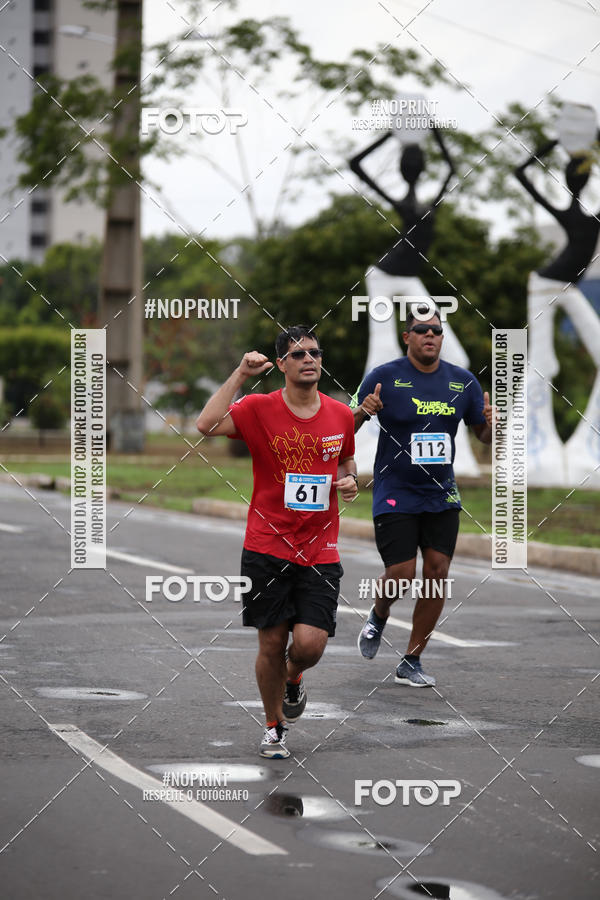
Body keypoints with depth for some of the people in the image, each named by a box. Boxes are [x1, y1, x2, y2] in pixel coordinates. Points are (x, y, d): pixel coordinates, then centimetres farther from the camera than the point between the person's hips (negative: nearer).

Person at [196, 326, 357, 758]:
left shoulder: (341, 415, 5)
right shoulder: (259, 408, -5)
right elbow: (207, 425, -22)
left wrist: (350, 482, 0)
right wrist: (240, 375, -20)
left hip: (320, 552, 2)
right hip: (267, 548, -2)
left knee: (310, 644, -10)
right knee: (271, 644, 3)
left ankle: (293, 678, 27)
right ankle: (274, 726, 26)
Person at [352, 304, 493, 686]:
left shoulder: (463, 381, 4)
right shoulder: (384, 377, -7)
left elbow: (486, 436, 12)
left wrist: (491, 423, -12)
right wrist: (362, 411, -25)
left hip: (442, 496, 4)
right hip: (395, 494, -4)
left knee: (437, 574, -1)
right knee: (401, 575, -11)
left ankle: (411, 662, 12)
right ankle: (378, 618, 25)